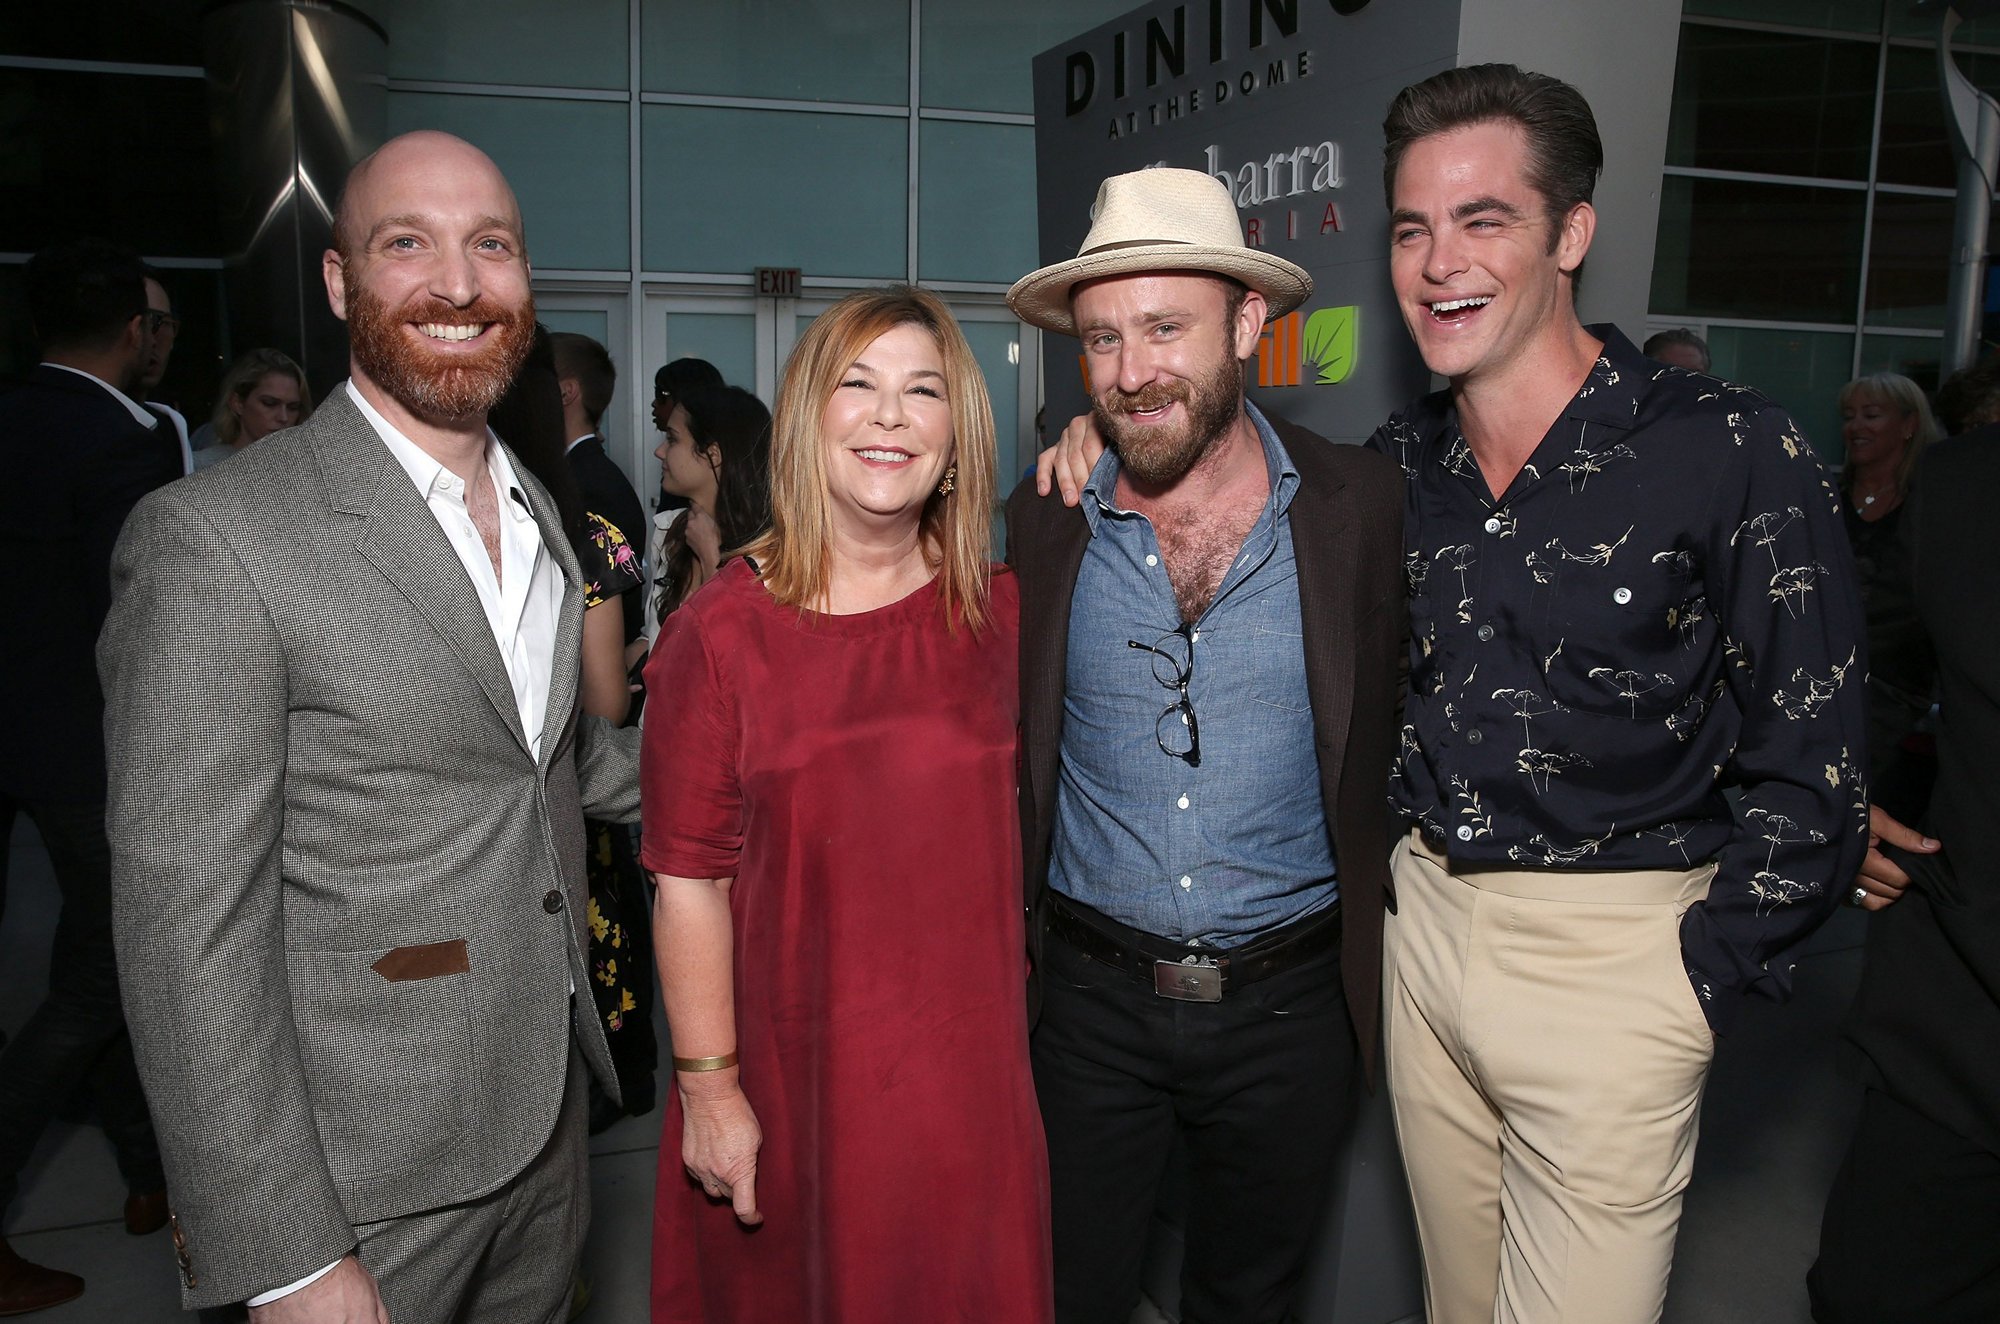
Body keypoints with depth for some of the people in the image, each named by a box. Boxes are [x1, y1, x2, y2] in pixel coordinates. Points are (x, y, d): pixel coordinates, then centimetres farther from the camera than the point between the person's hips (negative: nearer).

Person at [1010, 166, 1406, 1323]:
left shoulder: (1363, 505, -8)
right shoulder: (1046, 521, -4)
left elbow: (1396, 729, 1)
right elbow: (1014, 742, 5)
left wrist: (1379, 948, -2)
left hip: (1290, 1006, 0)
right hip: (1092, 1000, 1)